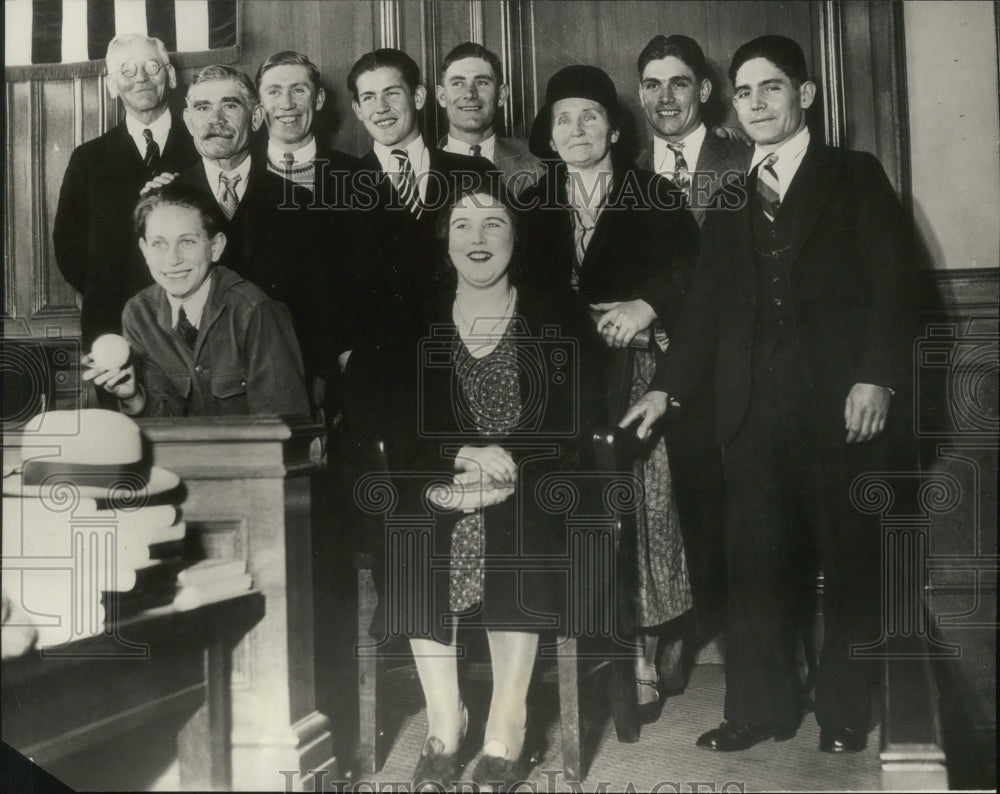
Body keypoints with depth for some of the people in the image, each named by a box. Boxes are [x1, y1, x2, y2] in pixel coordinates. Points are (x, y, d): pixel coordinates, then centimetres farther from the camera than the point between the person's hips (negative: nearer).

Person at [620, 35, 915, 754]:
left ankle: (846, 713, 18)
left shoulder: (857, 176, 7)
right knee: (754, 564, 3)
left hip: (844, 403, -3)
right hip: (756, 409, 3)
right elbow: (709, 303, 13)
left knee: (853, 560, 5)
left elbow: (892, 284, -2)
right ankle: (760, 708, 16)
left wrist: (877, 377, -13)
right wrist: (667, 386, 4)